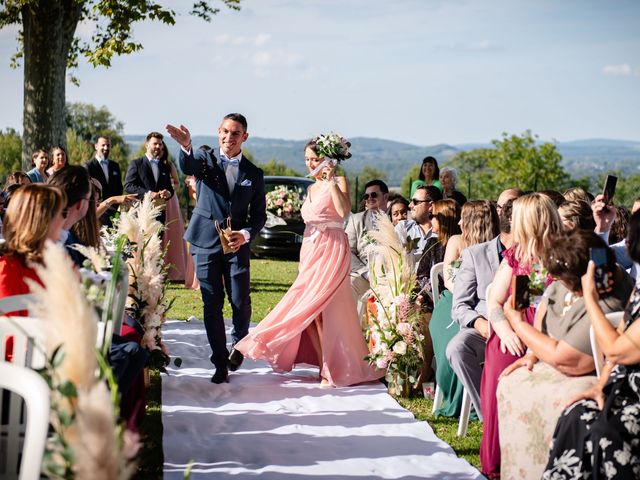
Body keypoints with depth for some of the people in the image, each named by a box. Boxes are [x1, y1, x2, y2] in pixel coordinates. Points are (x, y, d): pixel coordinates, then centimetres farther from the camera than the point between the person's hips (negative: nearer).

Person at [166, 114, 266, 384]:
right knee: (212, 305, 2)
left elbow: (259, 215, 10)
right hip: (206, 243, -1)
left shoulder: (254, 174, 8)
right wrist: (186, 146, -45)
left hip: (237, 244, 1)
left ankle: (238, 346, 26)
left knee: (241, 302, -3)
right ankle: (220, 363, 12)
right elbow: (187, 167, -22)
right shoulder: (205, 160, 3)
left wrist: (246, 234, -11)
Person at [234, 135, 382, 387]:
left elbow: (343, 210, -22)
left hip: (331, 250, -7)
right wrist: (303, 259, 19)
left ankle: (331, 369, -5)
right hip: (310, 251, 7)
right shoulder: (312, 188, 19)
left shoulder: (338, 182, -2)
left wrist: (331, 180, -21)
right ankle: (325, 366, 8)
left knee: (316, 307, -12)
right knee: (312, 309, 1)